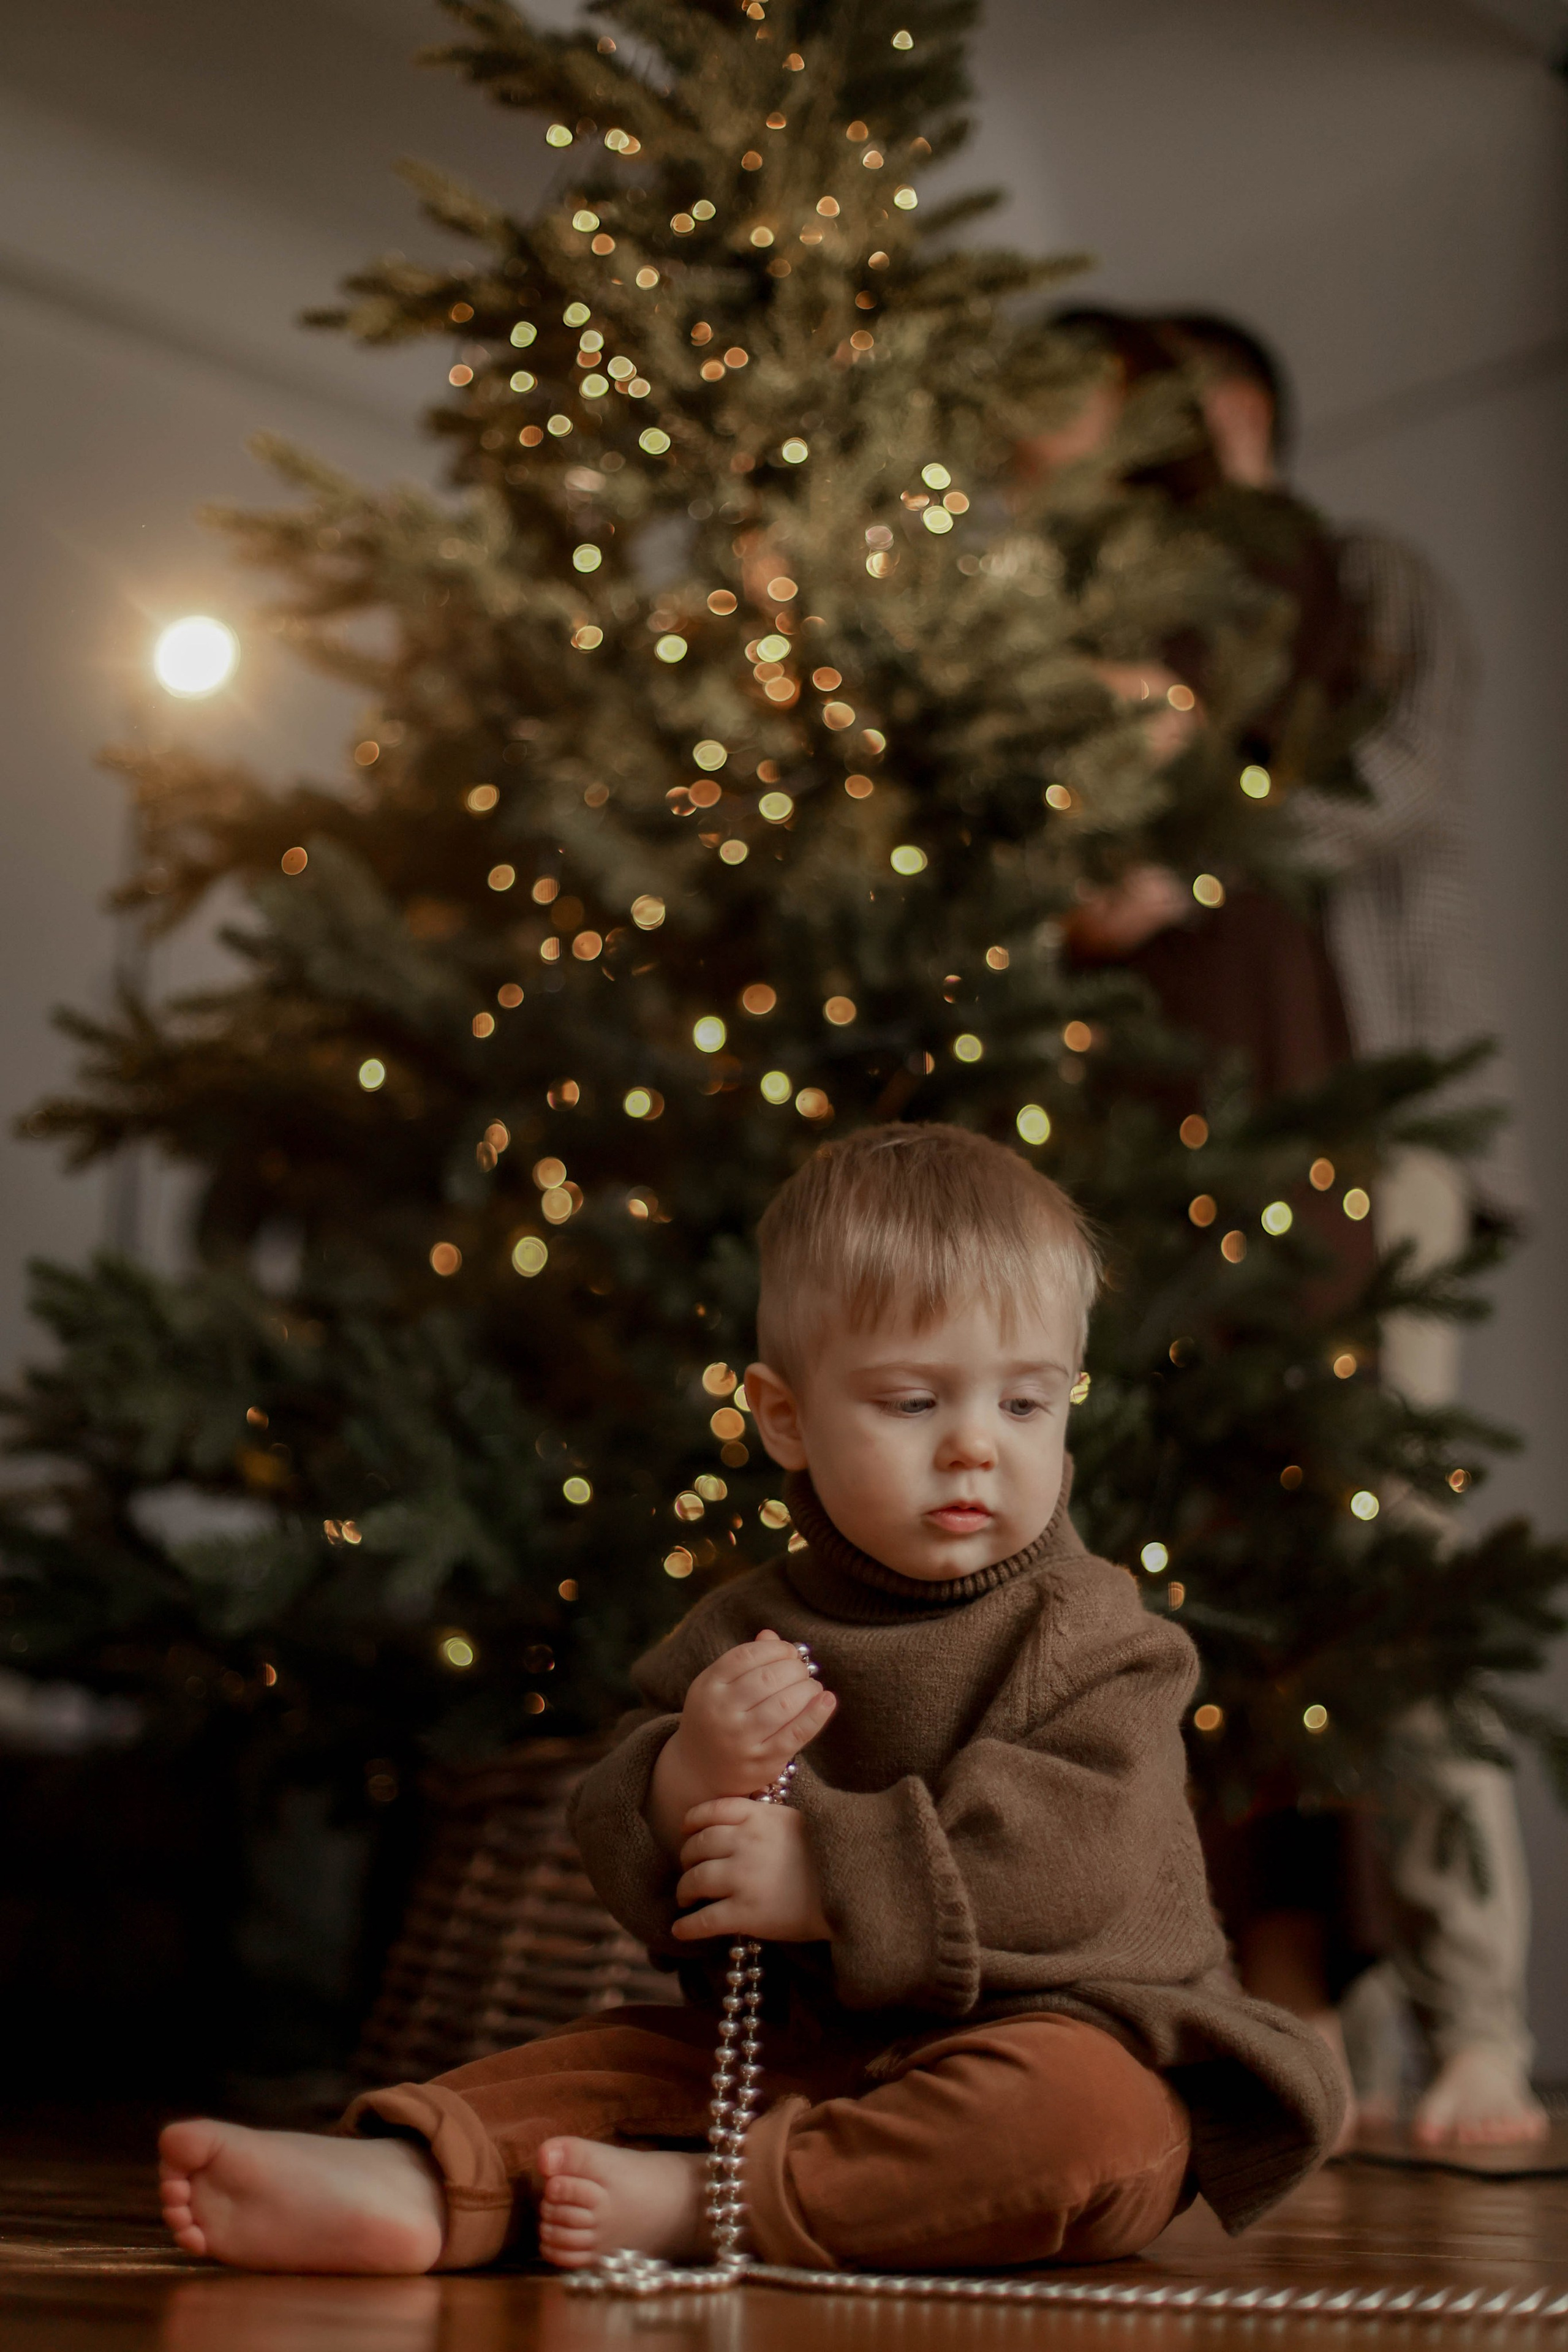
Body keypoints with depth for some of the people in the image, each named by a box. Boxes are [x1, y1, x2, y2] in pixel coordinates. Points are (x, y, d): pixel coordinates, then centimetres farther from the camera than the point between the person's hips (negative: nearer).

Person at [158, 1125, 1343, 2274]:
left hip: (1053, 2028, -4)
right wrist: (692, 1779, -21)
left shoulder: (1096, 1638, -5)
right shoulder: (744, 1635, 5)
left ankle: (693, 2199, -33)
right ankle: (421, 2184, -31)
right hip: (800, 2048, 5)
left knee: (1082, 2106, -34)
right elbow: (639, 1880, 2)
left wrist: (835, 1874, -23)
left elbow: (1079, 1856, -21)